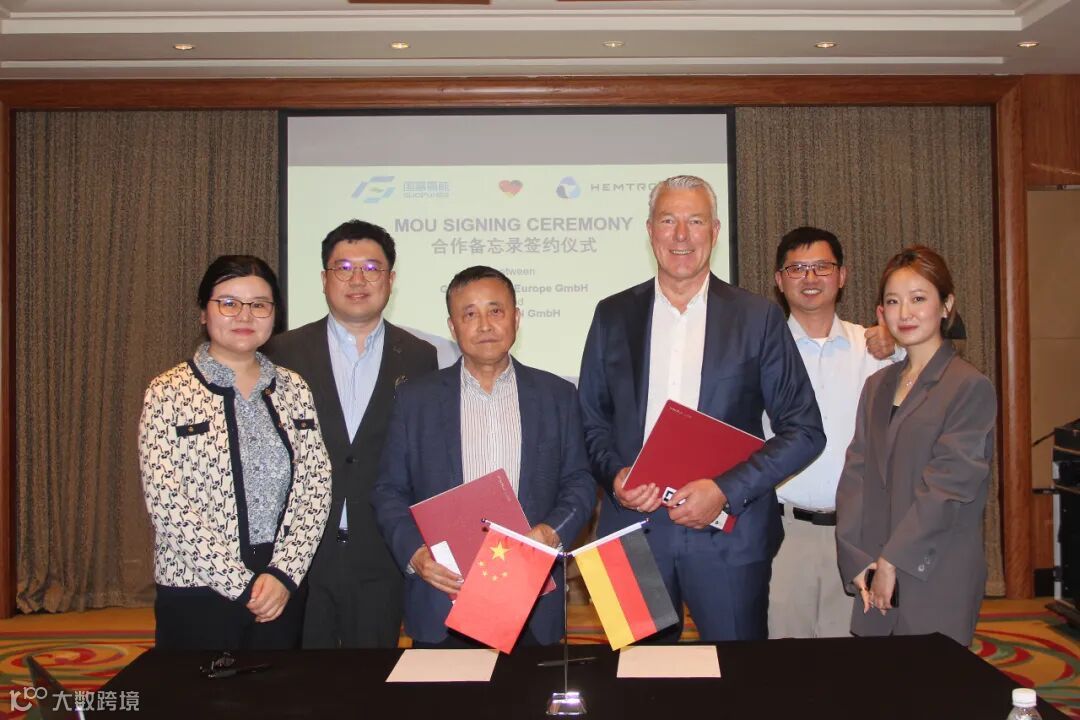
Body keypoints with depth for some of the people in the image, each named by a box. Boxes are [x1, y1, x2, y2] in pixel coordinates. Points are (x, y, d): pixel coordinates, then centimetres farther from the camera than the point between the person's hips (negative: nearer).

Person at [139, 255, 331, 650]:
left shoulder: (293, 388, 5)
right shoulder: (169, 392, -5)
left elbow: (316, 487, 1)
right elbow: (166, 503, -11)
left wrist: (284, 573, -10)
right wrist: (241, 582, -12)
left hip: (281, 588, 3)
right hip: (196, 592, -3)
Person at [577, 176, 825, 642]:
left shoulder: (758, 317, 1)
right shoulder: (613, 315, 7)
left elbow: (804, 430, -1)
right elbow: (590, 420, 12)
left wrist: (727, 490, -12)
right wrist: (614, 475, -7)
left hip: (729, 533, -1)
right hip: (633, 527, 2)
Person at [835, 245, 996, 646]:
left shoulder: (970, 387, -6)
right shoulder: (877, 386, 12)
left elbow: (949, 485, -12)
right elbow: (855, 474, 6)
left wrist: (893, 560, -12)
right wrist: (858, 561, -4)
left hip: (937, 582, -5)